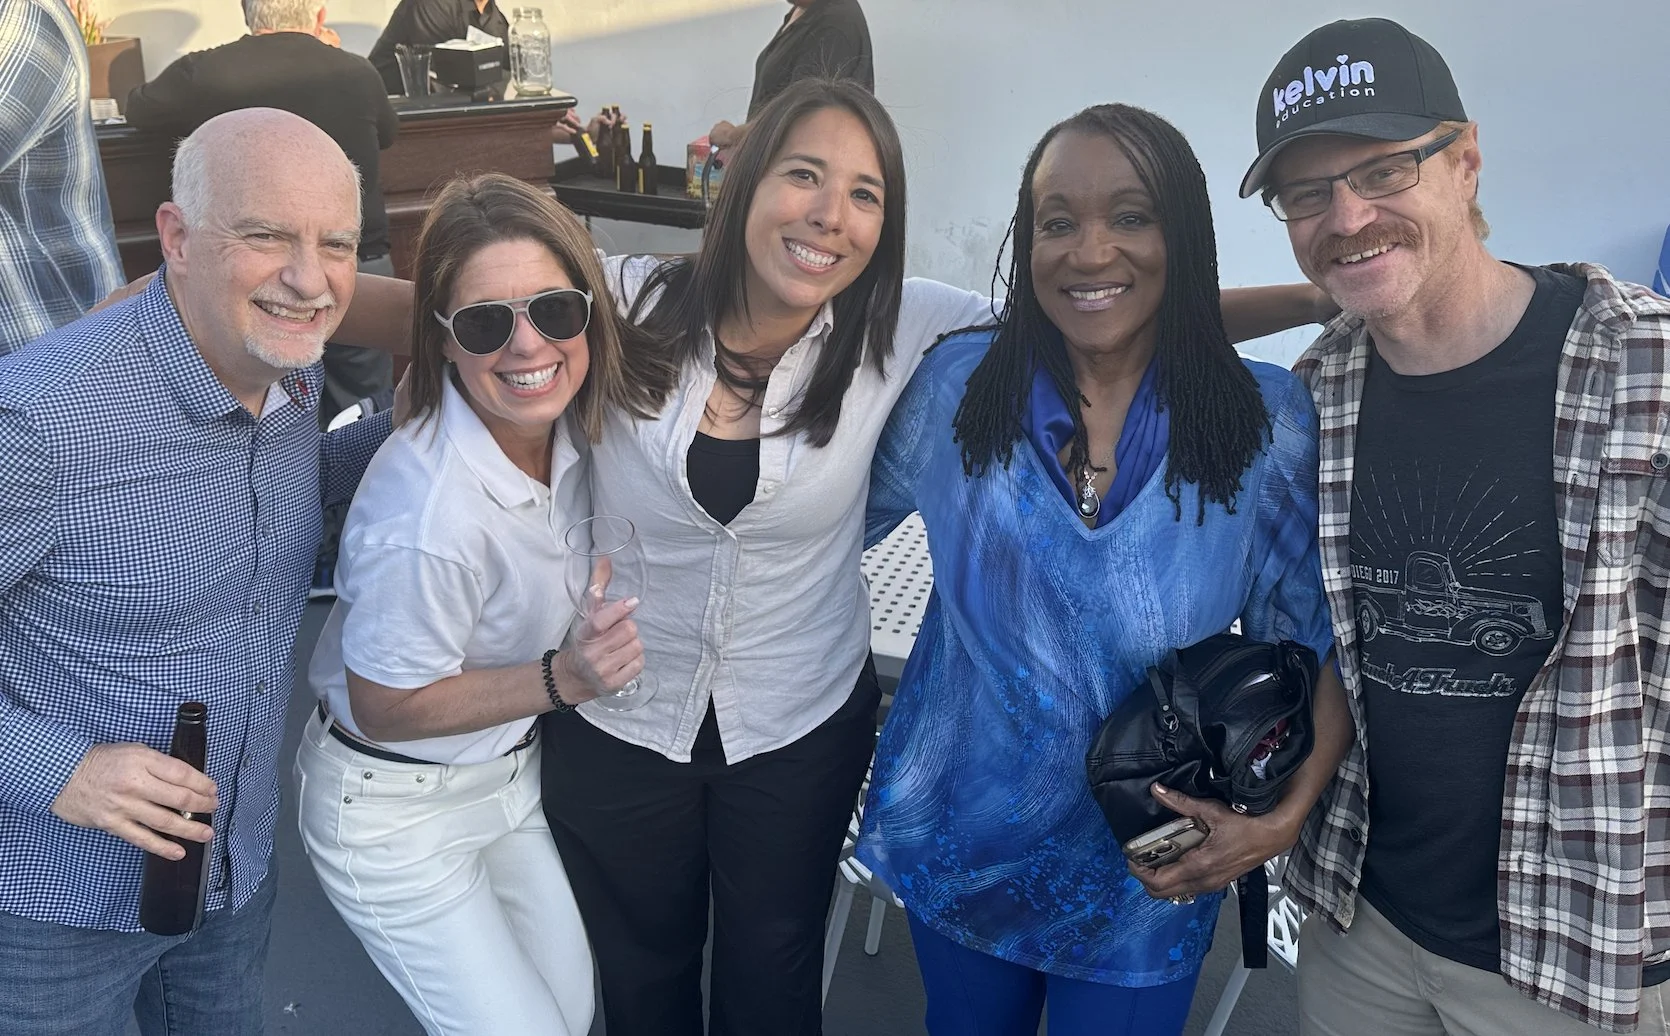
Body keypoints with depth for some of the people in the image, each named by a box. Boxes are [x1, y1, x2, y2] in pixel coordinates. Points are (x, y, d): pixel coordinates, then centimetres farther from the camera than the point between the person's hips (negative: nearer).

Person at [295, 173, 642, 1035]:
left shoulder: (561, 417, -14)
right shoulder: (432, 518, -36)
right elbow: (383, 707, -21)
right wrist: (564, 678, -28)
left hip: (512, 769, 7)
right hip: (395, 814, -7)